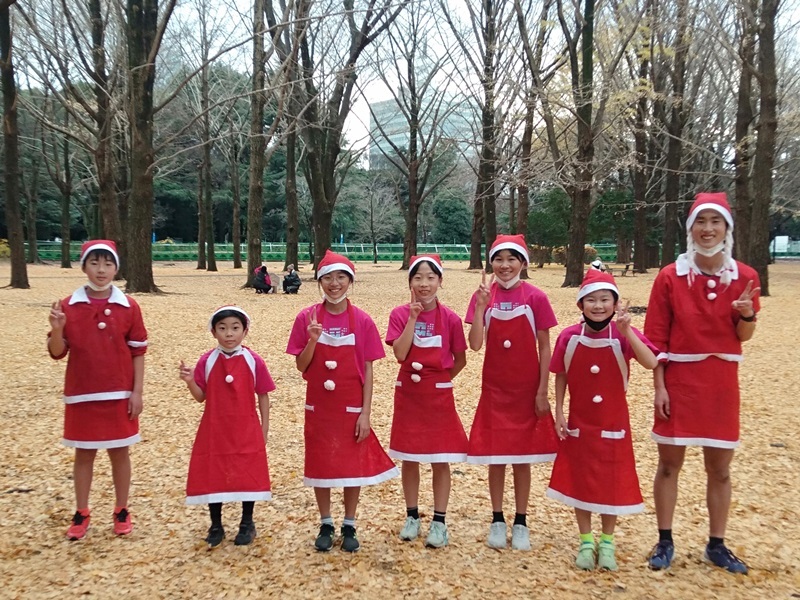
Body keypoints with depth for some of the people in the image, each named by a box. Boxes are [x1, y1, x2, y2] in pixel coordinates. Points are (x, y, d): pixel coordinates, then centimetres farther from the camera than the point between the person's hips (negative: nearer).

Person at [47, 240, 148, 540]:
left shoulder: (129, 306, -5)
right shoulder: (68, 306, -3)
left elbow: (138, 353, -1)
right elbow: (57, 352, -1)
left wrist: (137, 392, -5)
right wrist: (57, 329, -22)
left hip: (119, 394, 0)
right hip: (81, 394, 1)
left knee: (119, 451, 9)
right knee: (83, 453, 11)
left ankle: (122, 511, 23)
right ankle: (81, 514, 25)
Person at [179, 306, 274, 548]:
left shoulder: (254, 361, -7)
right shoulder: (207, 361, -4)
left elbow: (263, 396, 0)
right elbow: (201, 396, 1)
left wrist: (264, 429, 0)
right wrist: (190, 381, -19)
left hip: (246, 431, -1)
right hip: (214, 430, 1)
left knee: (248, 476, 7)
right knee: (212, 477, 9)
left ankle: (247, 523, 28)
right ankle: (216, 526, 27)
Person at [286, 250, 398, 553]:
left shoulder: (362, 320, -5)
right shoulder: (307, 318, -4)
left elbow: (367, 370, -3)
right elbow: (301, 366, -2)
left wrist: (365, 413, -8)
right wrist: (312, 340, -20)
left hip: (351, 408, -1)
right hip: (318, 407, 1)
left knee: (354, 466, 8)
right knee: (319, 465, 10)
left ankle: (349, 526, 27)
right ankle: (326, 525, 29)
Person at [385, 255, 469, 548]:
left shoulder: (450, 319, -7)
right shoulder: (400, 314, -5)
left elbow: (460, 360, 3)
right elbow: (400, 354, -17)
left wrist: (440, 380, 2)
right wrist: (413, 318, -19)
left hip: (439, 396, -1)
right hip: (407, 394, 1)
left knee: (440, 460, 4)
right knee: (409, 458, 10)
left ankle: (439, 522, 17)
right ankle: (412, 516, 26)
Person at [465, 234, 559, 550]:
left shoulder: (535, 298, -7)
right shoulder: (484, 295, -2)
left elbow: (544, 348, -3)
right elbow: (475, 344, -11)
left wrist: (542, 391, -6)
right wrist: (481, 306, -22)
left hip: (527, 389, -1)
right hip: (494, 388, 1)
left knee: (522, 457, 9)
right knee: (495, 456, 8)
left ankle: (521, 523, 23)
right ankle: (497, 520, 24)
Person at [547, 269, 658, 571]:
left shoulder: (623, 335, -13)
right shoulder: (569, 337, -9)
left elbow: (651, 363, -29)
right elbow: (560, 377, 1)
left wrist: (627, 330, -37)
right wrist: (559, 414, -1)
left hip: (613, 422, -1)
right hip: (578, 422, 1)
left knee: (612, 482, 10)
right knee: (579, 480, 10)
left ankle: (607, 542, 29)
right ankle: (586, 542, 28)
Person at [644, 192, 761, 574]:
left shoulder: (744, 276, -1)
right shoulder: (670, 276, -7)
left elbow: (744, 336, 6)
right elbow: (656, 338, -4)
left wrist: (747, 314, -16)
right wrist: (659, 386, -9)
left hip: (721, 382, 2)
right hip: (678, 380, -2)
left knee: (720, 469, 11)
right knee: (669, 464, 7)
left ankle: (716, 545, 27)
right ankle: (665, 542, 22)